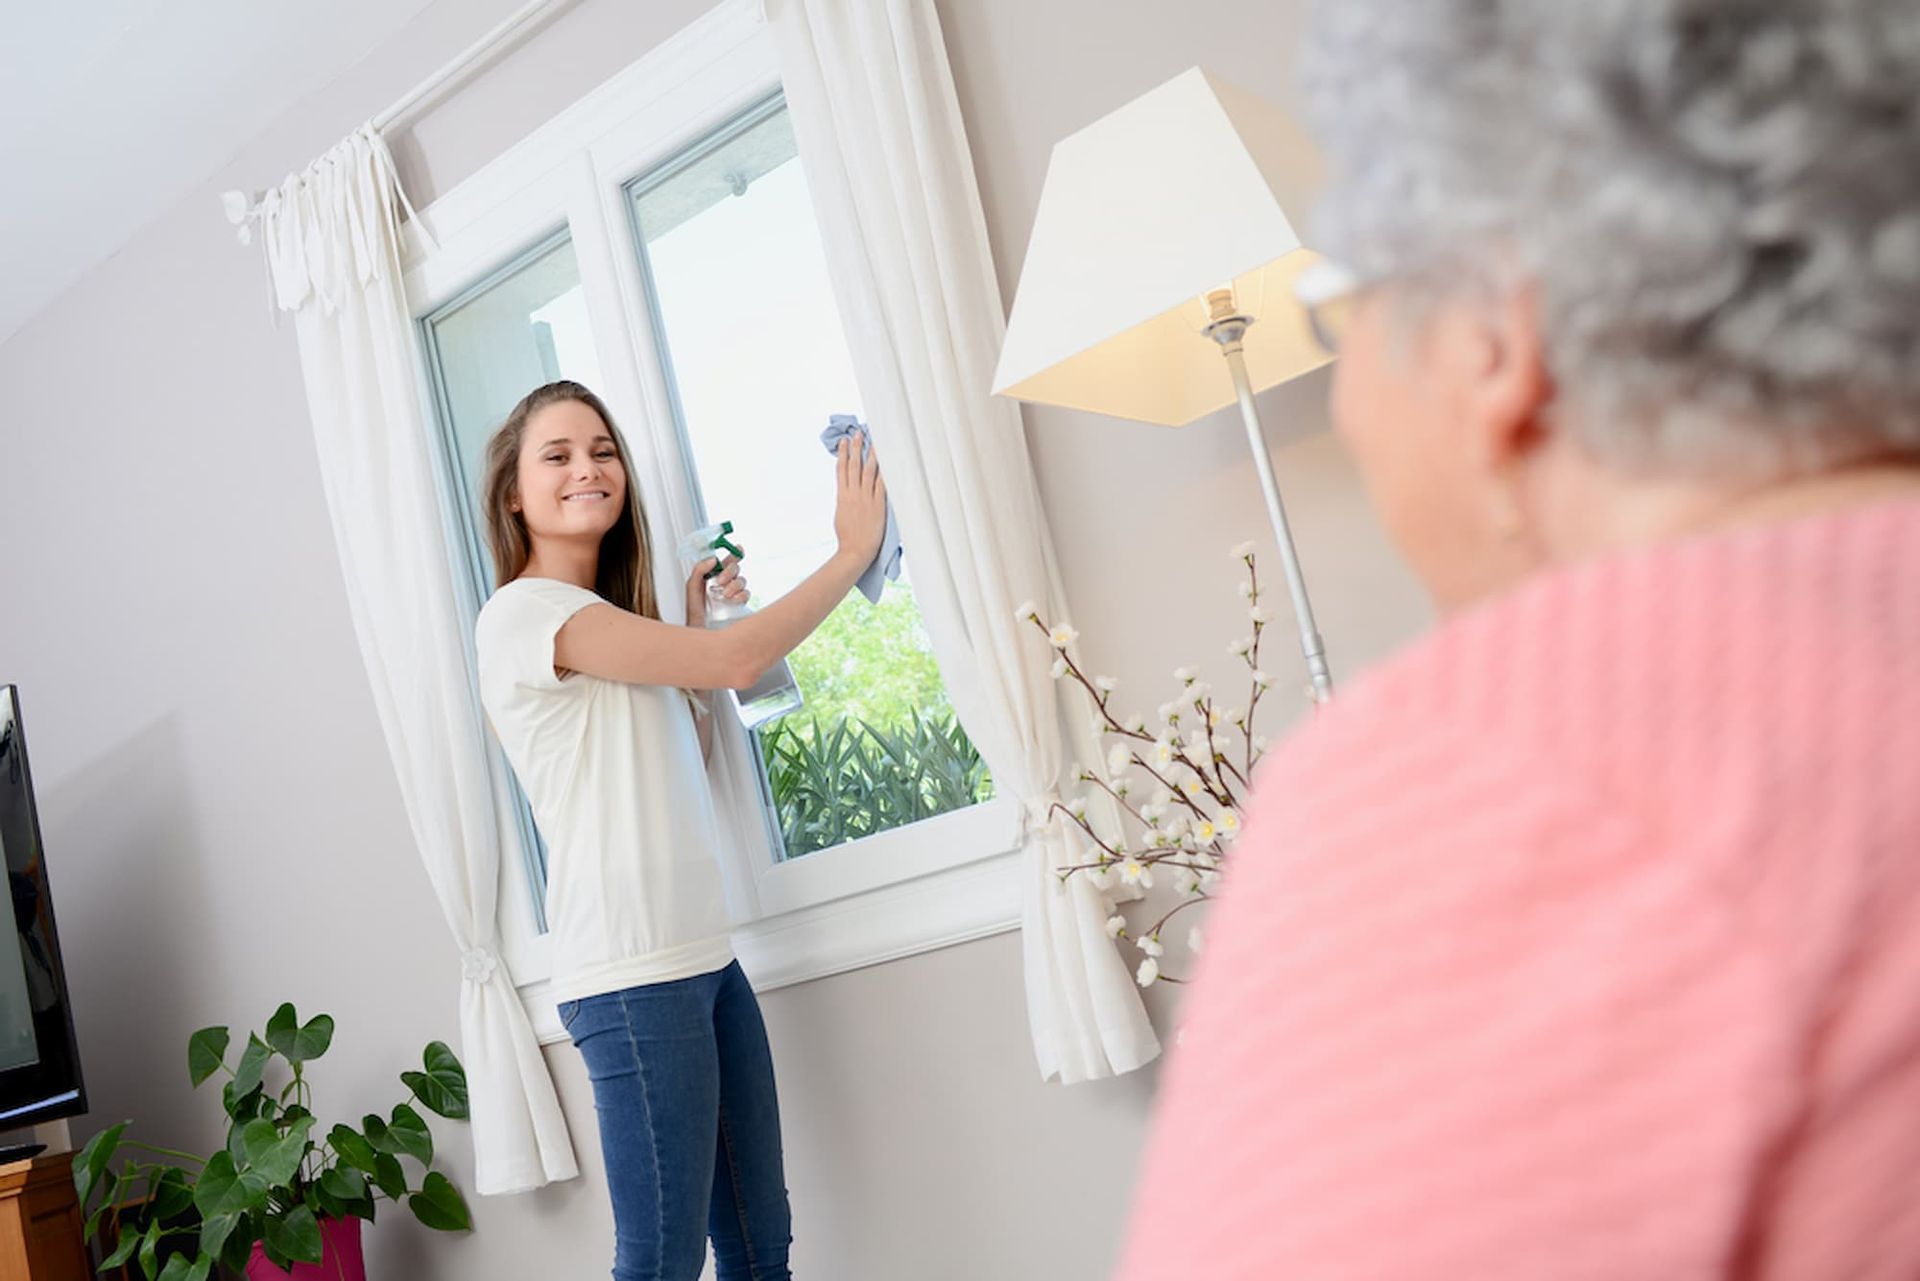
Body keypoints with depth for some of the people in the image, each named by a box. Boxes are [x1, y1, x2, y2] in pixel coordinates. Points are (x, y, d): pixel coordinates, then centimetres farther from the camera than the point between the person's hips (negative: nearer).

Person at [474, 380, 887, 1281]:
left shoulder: (611, 622, 21)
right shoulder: (523, 613, -8)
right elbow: (736, 662, -14)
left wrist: (695, 623, 16)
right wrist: (853, 551, -2)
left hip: (705, 958, 9)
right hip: (632, 977, -9)